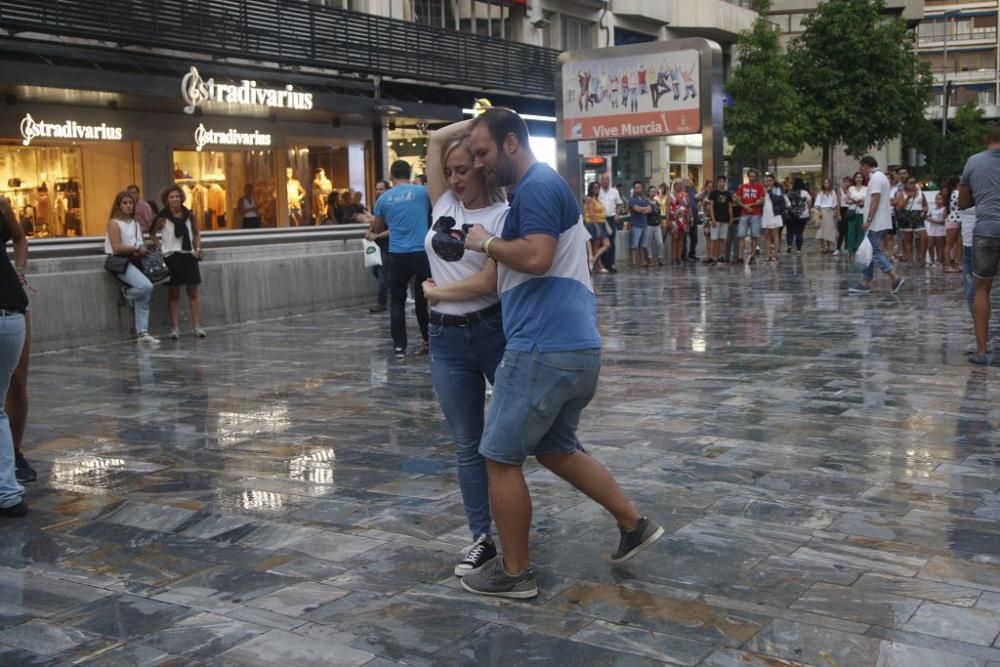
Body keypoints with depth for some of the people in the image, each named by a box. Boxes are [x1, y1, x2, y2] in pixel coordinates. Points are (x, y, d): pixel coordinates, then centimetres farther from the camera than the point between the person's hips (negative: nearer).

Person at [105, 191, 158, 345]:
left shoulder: (135, 223, 19)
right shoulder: (114, 223, -2)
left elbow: (141, 245, 17)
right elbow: (117, 248, -10)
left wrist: (141, 251, -6)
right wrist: (136, 249, -9)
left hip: (135, 261, 7)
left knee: (144, 296, -6)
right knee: (146, 287, -27)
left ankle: (142, 333, -3)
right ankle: (128, 293, 6)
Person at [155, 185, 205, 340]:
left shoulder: (189, 215, 5)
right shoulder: (162, 218, -4)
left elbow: (196, 233, 16)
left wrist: (198, 249, 5)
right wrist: (159, 247, -8)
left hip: (188, 256, 3)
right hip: (171, 257, -3)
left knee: (193, 293, 3)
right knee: (173, 294, 3)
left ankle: (197, 326, 5)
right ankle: (175, 327, 5)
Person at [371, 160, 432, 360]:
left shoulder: (384, 199, 6)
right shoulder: (422, 192, 1)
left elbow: (377, 229, 18)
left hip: (397, 255, 1)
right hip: (422, 252, -1)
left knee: (398, 301, 9)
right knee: (423, 299, 10)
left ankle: (399, 346, 5)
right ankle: (429, 341, 12)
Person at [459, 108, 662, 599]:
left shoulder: (537, 186, -11)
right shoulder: (544, 186, 21)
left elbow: (536, 258, -25)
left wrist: (486, 242, -10)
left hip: (543, 348, -10)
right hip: (576, 346, 10)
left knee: (501, 458, 2)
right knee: (556, 449, 23)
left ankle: (515, 572, 13)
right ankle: (634, 523, 25)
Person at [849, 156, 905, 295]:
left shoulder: (875, 178, -13)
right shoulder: (881, 177, 20)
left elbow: (875, 200, -20)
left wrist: (868, 220, -22)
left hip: (875, 224, -11)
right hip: (881, 223, 11)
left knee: (874, 253, -11)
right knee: (870, 253, 11)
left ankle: (896, 278, -16)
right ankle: (866, 283, 12)